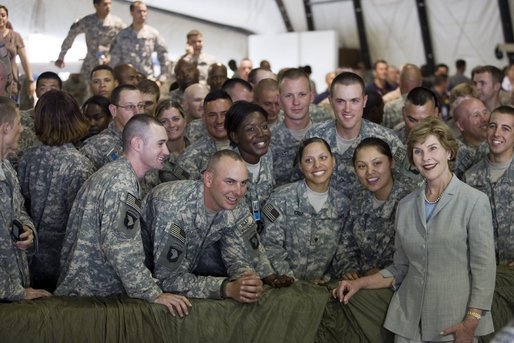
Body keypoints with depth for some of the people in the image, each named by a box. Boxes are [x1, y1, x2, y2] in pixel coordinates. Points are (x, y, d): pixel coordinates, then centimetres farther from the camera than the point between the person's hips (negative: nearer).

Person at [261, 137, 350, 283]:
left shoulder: (342, 204, 6)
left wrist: (327, 277, -2)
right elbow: (270, 244, -6)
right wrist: (291, 280, -12)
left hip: (322, 285, 3)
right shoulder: (282, 197, -4)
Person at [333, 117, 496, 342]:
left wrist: (471, 323, -15)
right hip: (408, 322, 4)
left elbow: (483, 268, -9)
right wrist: (359, 283, 2)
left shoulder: (474, 201, -5)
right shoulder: (405, 206, 8)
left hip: (454, 324, -4)